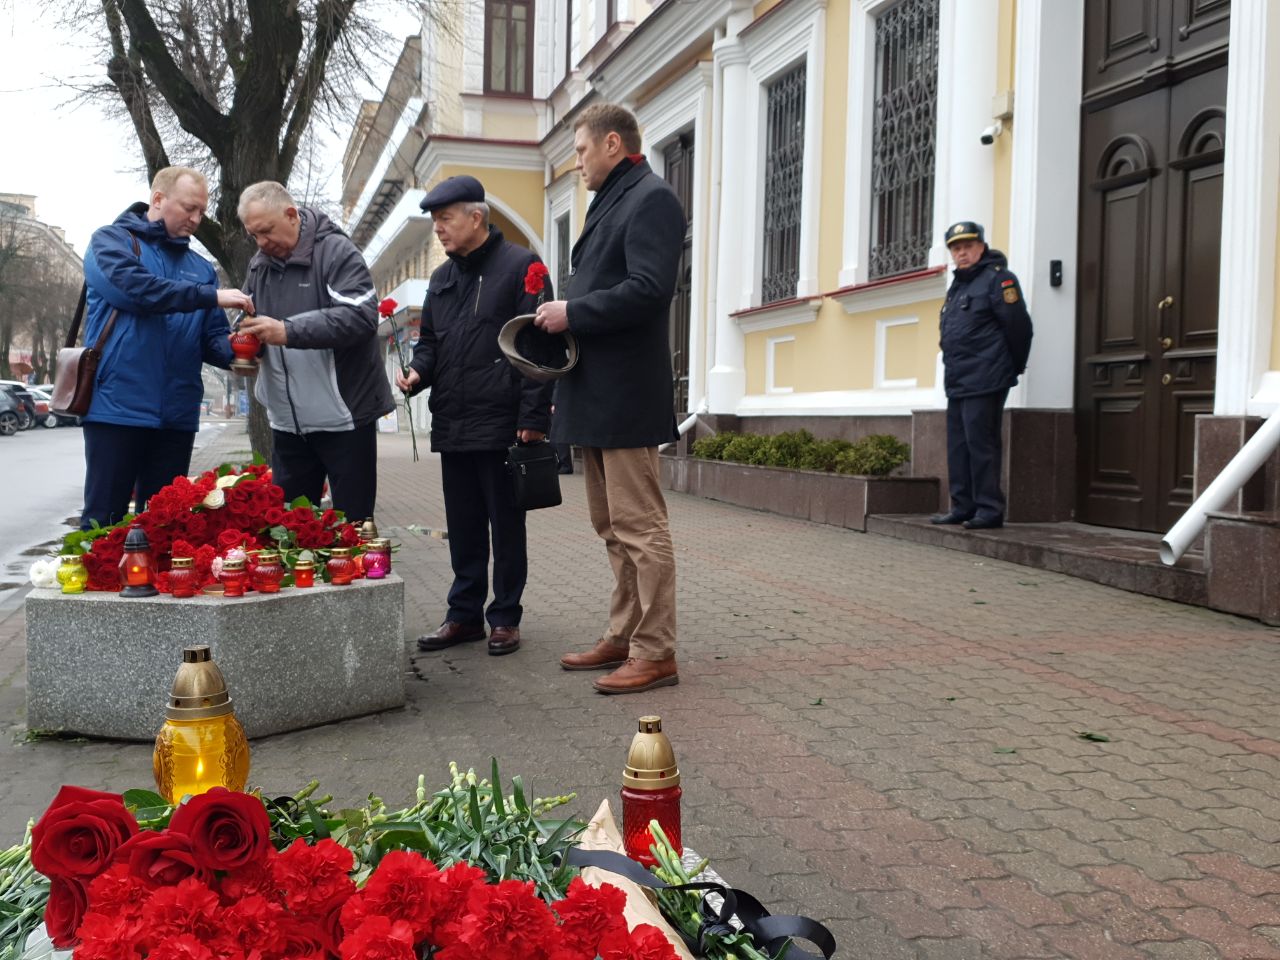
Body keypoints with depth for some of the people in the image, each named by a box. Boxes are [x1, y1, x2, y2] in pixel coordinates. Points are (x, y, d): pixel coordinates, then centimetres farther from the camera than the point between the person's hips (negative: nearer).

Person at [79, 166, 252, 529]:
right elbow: (133, 287, -19)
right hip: (117, 407, -5)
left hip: (177, 414, 5)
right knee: (103, 521, 0)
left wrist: (233, 354, -11)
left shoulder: (201, 267, 16)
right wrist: (210, 296, -20)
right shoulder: (111, 241, 2)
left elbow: (212, 337, 12)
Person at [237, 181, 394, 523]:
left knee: (353, 525, 2)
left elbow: (362, 316, -24)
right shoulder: (259, 264, 11)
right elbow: (250, 322, 21)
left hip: (344, 414, -7)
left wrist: (288, 331, -30)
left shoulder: (336, 251, -11)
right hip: (288, 420, 7)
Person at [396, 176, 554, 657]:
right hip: (451, 425, 7)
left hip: (502, 425, -7)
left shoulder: (520, 266, -4)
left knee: (506, 527, 3)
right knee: (463, 528, 12)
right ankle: (464, 615, 22)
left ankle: (505, 618, 13)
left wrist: (533, 417, -15)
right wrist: (418, 372, 2)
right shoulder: (442, 278, 18)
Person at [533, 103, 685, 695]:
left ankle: (655, 652, 0)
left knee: (639, 525, -6)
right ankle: (624, 636, 24)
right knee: (612, 526, 15)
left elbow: (649, 288, -21)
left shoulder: (651, 200, -9)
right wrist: (563, 312, 9)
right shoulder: (610, 203, 22)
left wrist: (573, 314, -15)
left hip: (624, 396, -10)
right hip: (593, 395, 10)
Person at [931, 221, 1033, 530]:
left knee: (981, 444, -10)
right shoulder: (958, 285, 20)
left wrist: (1014, 368, -3)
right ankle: (963, 507, 17)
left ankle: (990, 510, -5)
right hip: (958, 383, 9)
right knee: (958, 446, 11)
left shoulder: (997, 278, -8)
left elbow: (1018, 326, -12)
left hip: (984, 384, -9)